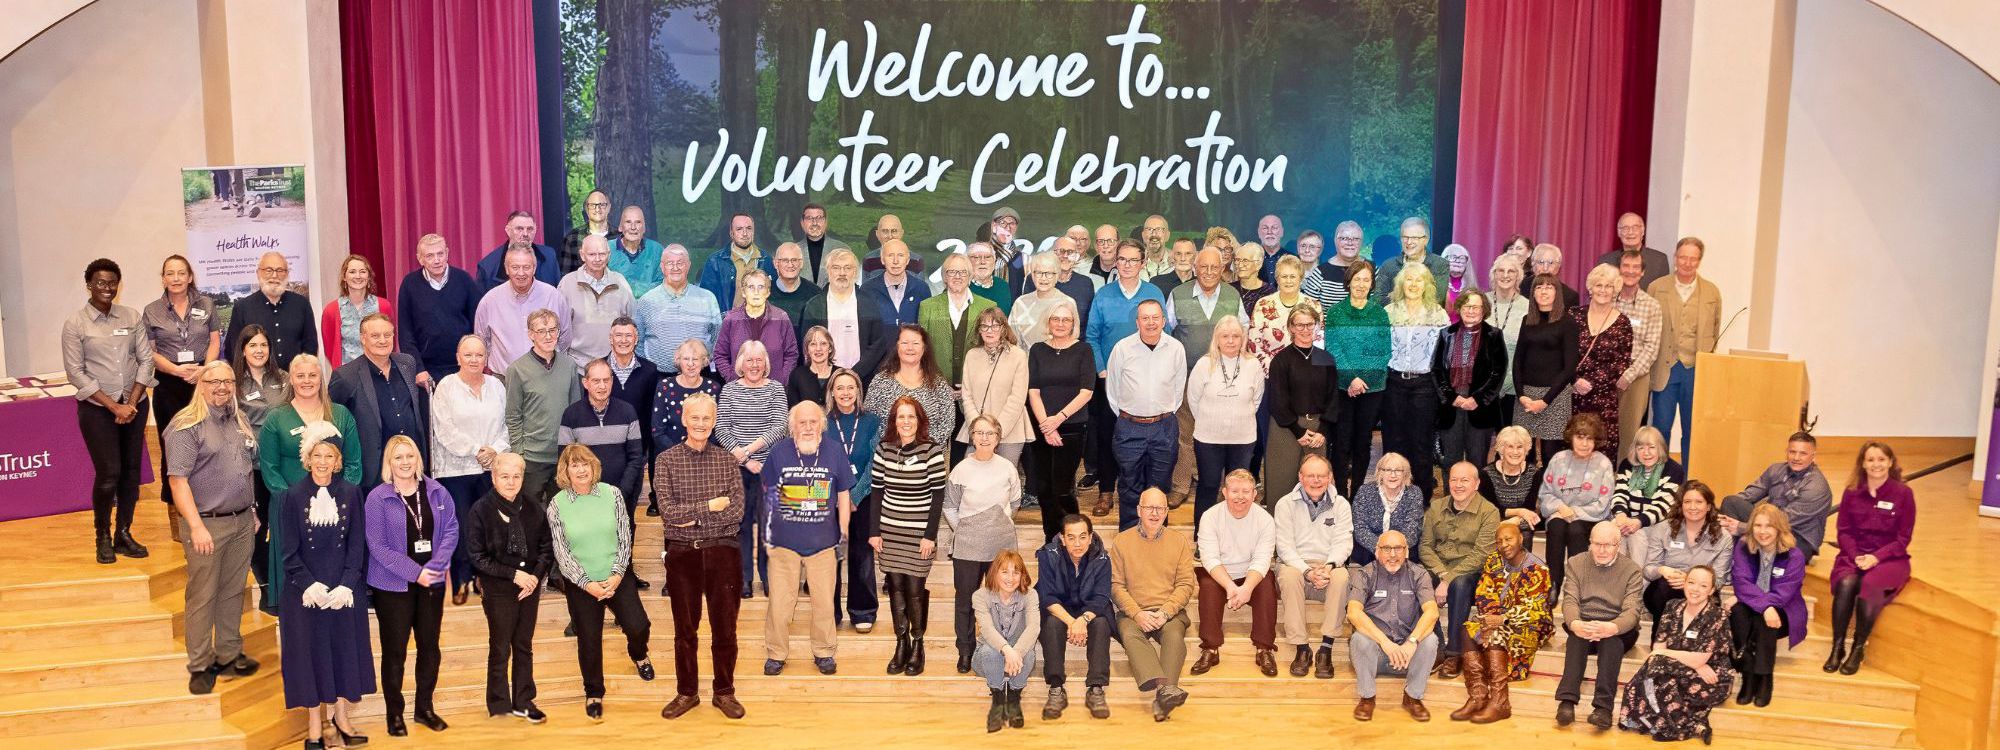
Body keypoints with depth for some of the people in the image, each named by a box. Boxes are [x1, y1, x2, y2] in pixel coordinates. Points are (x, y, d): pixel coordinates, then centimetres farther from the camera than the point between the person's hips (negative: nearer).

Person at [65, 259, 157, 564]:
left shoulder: (132, 317, 4)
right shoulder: (75, 324, -3)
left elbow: (146, 360, 4)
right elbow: (75, 372, -6)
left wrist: (131, 403, -6)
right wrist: (113, 406, -11)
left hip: (134, 406, 3)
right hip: (97, 409, -3)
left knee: (131, 471, 5)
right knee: (109, 473, -7)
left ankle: (123, 534, 17)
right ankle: (103, 537, 11)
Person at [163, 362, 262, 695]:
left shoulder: (239, 421, 10)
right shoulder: (187, 426, -11)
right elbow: (177, 479, -17)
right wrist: (196, 526, -23)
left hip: (242, 521, 6)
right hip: (207, 523, -6)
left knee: (233, 591, 14)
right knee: (202, 596, 2)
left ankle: (229, 655, 26)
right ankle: (200, 665, 12)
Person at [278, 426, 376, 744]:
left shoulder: (351, 494, -1)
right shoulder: (293, 497, -3)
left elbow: (357, 545, -1)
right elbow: (289, 551, -4)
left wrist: (346, 585, -12)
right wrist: (309, 585, -16)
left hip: (345, 589, 1)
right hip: (305, 590, -1)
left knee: (345, 648, 9)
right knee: (311, 650, 4)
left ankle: (341, 715, 25)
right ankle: (314, 726, 15)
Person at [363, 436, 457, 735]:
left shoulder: (436, 492, 2)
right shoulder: (377, 498, -9)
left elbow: (451, 528, 0)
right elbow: (377, 546, -12)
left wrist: (436, 565, -15)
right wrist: (414, 572, -18)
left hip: (432, 582, 4)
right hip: (392, 585, -3)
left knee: (429, 646, 11)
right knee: (395, 650, 4)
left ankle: (425, 707, 26)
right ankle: (394, 713, 18)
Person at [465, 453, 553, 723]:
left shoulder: (533, 509, -2)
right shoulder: (480, 511, -11)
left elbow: (547, 549, 4)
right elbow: (477, 558, -12)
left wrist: (536, 575, -12)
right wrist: (514, 574, -16)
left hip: (530, 588, 3)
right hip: (498, 590, -3)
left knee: (524, 646, 13)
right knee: (500, 649, 6)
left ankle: (523, 702, 25)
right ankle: (499, 706, 20)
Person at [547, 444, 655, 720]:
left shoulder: (612, 494, -6)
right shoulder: (557, 505, -8)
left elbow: (625, 539, -4)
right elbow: (561, 552, -7)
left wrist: (617, 576, -13)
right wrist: (587, 583, -14)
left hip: (616, 577, 1)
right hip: (580, 583, -1)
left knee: (639, 627, -7)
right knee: (589, 639, 6)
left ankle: (637, 654, 30)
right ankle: (593, 693, 28)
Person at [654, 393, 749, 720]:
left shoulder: (727, 460, 3)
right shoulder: (666, 460, 0)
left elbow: (737, 511, -7)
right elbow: (668, 511, -11)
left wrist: (691, 517, -14)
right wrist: (710, 506, -13)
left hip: (722, 550, 1)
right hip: (682, 553, 0)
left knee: (725, 627, 7)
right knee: (685, 629, 11)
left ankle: (724, 692, 21)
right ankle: (686, 692, 25)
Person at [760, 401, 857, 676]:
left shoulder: (835, 453, -4)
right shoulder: (779, 452, -5)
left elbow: (843, 496, 6)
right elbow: (768, 492, 7)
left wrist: (843, 535, 6)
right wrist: (768, 530, 5)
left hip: (823, 542, 0)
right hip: (784, 540, 0)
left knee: (824, 601, 9)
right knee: (780, 602, 5)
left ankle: (823, 652, 26)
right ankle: (776, 653, 21)